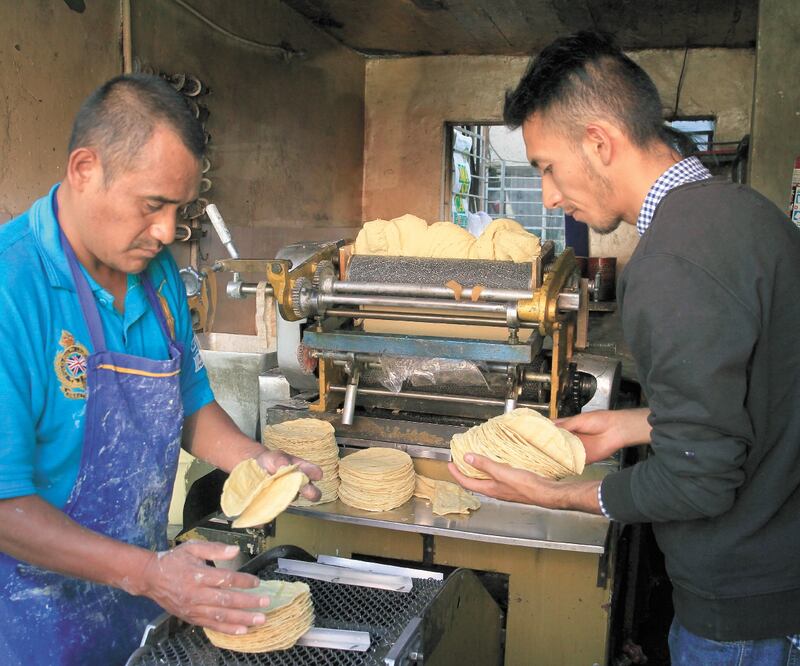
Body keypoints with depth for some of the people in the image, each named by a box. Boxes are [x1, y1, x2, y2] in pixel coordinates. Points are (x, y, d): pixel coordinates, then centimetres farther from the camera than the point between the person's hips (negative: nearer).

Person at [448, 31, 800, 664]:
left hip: (740, 607, -9)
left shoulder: (672, 267, -28)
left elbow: (697, 480, -24)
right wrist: (628, 426, 12)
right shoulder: (744, 207, 3)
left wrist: (553, 495, -12)